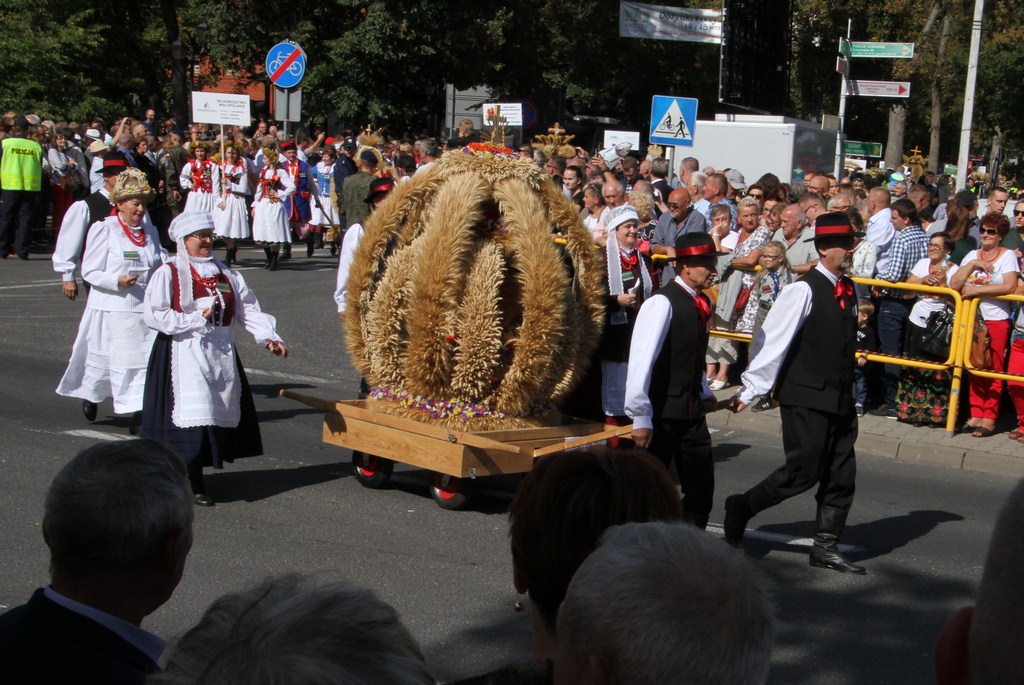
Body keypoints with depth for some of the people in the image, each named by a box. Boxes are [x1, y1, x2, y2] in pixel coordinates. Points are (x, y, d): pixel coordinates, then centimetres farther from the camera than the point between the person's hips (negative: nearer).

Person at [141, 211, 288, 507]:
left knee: (219, 416, 5)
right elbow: (154, 316, -11)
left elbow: (248, 310, 7)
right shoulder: (168, 274, -2)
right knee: (193, 416, -13)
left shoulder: (226, 275, 14)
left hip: (221, 355, 6)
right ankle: (190, 483, -6)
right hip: (184, 356, -5)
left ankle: (194, 479, 17)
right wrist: (196, 319, -13)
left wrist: (268, 336, -9)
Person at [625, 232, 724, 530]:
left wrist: (704, 393, 18)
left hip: (691, 412, 8)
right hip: (661, 413, -8)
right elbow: (641, 361, -21)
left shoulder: (700, 303, 9)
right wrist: (640, 417, -22)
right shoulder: (662, 303, -17)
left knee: (701, 490, 10)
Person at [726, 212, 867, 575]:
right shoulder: (804, 290, -13)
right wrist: (750, 390, -14)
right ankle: (741, 508, 12)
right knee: (803, 472, -7)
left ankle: (826, 547, 18)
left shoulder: (848, 290, 10)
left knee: (841, 476, 8)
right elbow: (773, 341, -14)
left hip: (839, 399, 8)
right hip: (806, 398, -7)